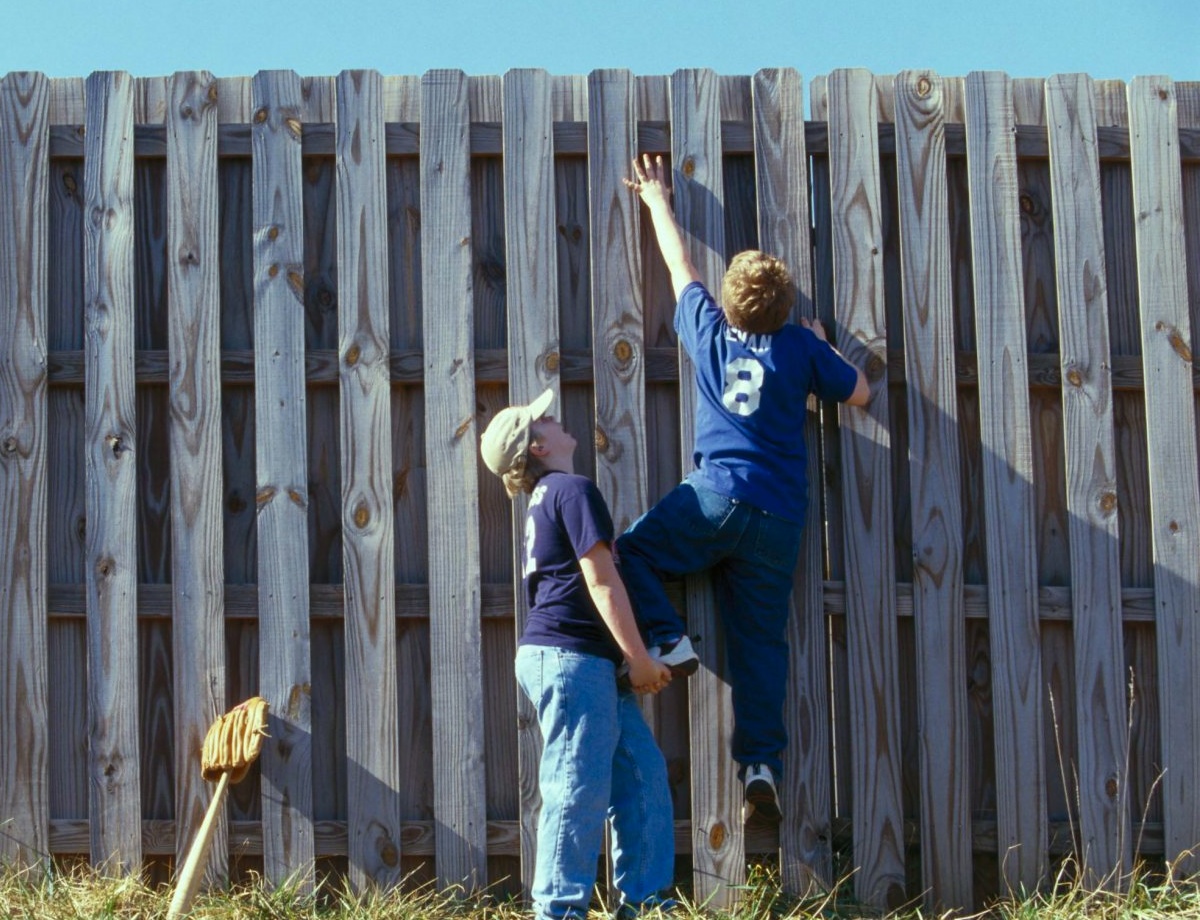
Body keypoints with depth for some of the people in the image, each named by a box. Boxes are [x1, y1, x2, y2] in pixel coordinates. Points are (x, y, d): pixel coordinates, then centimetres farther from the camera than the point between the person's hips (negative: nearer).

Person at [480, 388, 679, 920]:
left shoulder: (545, 499, 22)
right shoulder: (573, 490, -8)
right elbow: (602, 580, -14)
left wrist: (632, 659, 22)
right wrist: (639, 657, -11)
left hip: (585, 662, 10)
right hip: (570, 656, -10)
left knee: (642, 772, 10)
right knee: (580, 787, -8)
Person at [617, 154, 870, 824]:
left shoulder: (709, 330, 8)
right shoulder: (801, 347, 6)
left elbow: (681, 265, 24)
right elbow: (860, 393, 18)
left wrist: (658, 201, 38)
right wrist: (824, 345, 31)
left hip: (716, 498, -2)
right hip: (780, 518, 2)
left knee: (631, 553, 14)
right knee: (762, 641, 4)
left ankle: (667, 638, -9)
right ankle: (761, 765, -3)